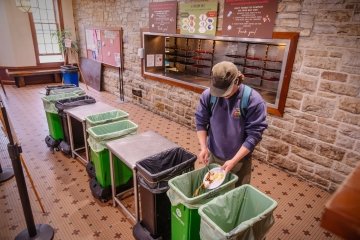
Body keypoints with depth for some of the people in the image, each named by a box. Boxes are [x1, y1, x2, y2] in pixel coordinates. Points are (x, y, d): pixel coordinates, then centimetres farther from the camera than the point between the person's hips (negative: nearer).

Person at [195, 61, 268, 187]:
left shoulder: (253, 100, -22)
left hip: (240, 160, -2)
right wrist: (203, 147, -11)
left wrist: (234, 161, -21)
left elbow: (254, 135, -19)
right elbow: (201, 122, -1)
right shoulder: (208, 95, -12)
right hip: (213, 156, 3)